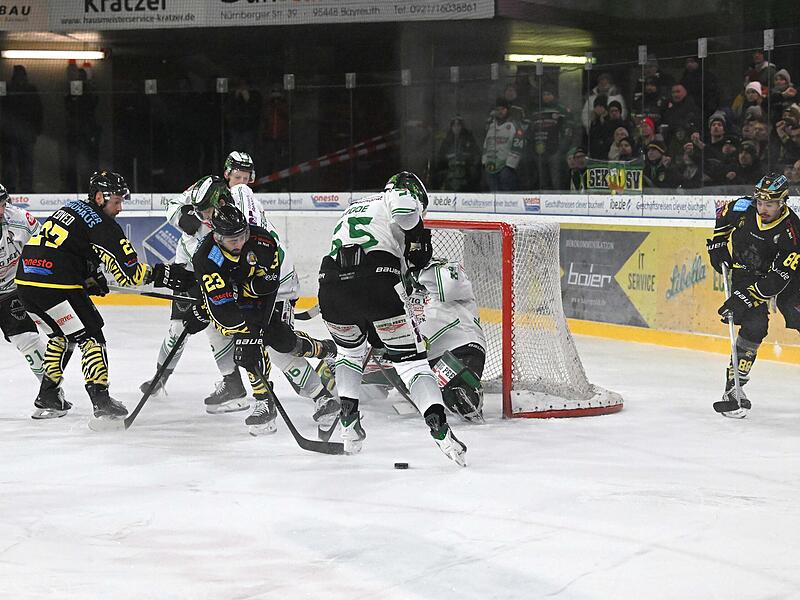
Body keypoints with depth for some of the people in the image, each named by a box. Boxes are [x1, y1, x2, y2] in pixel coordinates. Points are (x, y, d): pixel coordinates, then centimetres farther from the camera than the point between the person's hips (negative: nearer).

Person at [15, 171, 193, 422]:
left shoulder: (70, 208, 20)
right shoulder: (102, 225, -6)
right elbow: (130, 272, -9)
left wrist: (91, 279, 24)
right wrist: (164, 274, -1)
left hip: (25, 281, 8)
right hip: (54, 286, -8)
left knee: (61, 335, 25)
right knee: (90, 335, 3)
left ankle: (47, 397, 27)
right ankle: (101, 401, -4)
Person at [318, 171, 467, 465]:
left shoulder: (354, 207, 37)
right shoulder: (400, 196, 16)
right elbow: (407, 214, -9)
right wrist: (418, 245, 5)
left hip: (331, 283, 5)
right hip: (376, 282, -5)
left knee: (350, 350, 32)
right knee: (410, 358, 2)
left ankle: (348, 420, 20)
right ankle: (439, 427, -13)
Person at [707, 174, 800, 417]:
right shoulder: (743, 208, -20)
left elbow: (776, 280, -30)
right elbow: (721, 217, 7)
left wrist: (744, 299, -35)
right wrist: (717, 246, -1)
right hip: (745, 271, 0)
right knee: (755, 326, -17)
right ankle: (733, 386, -14)